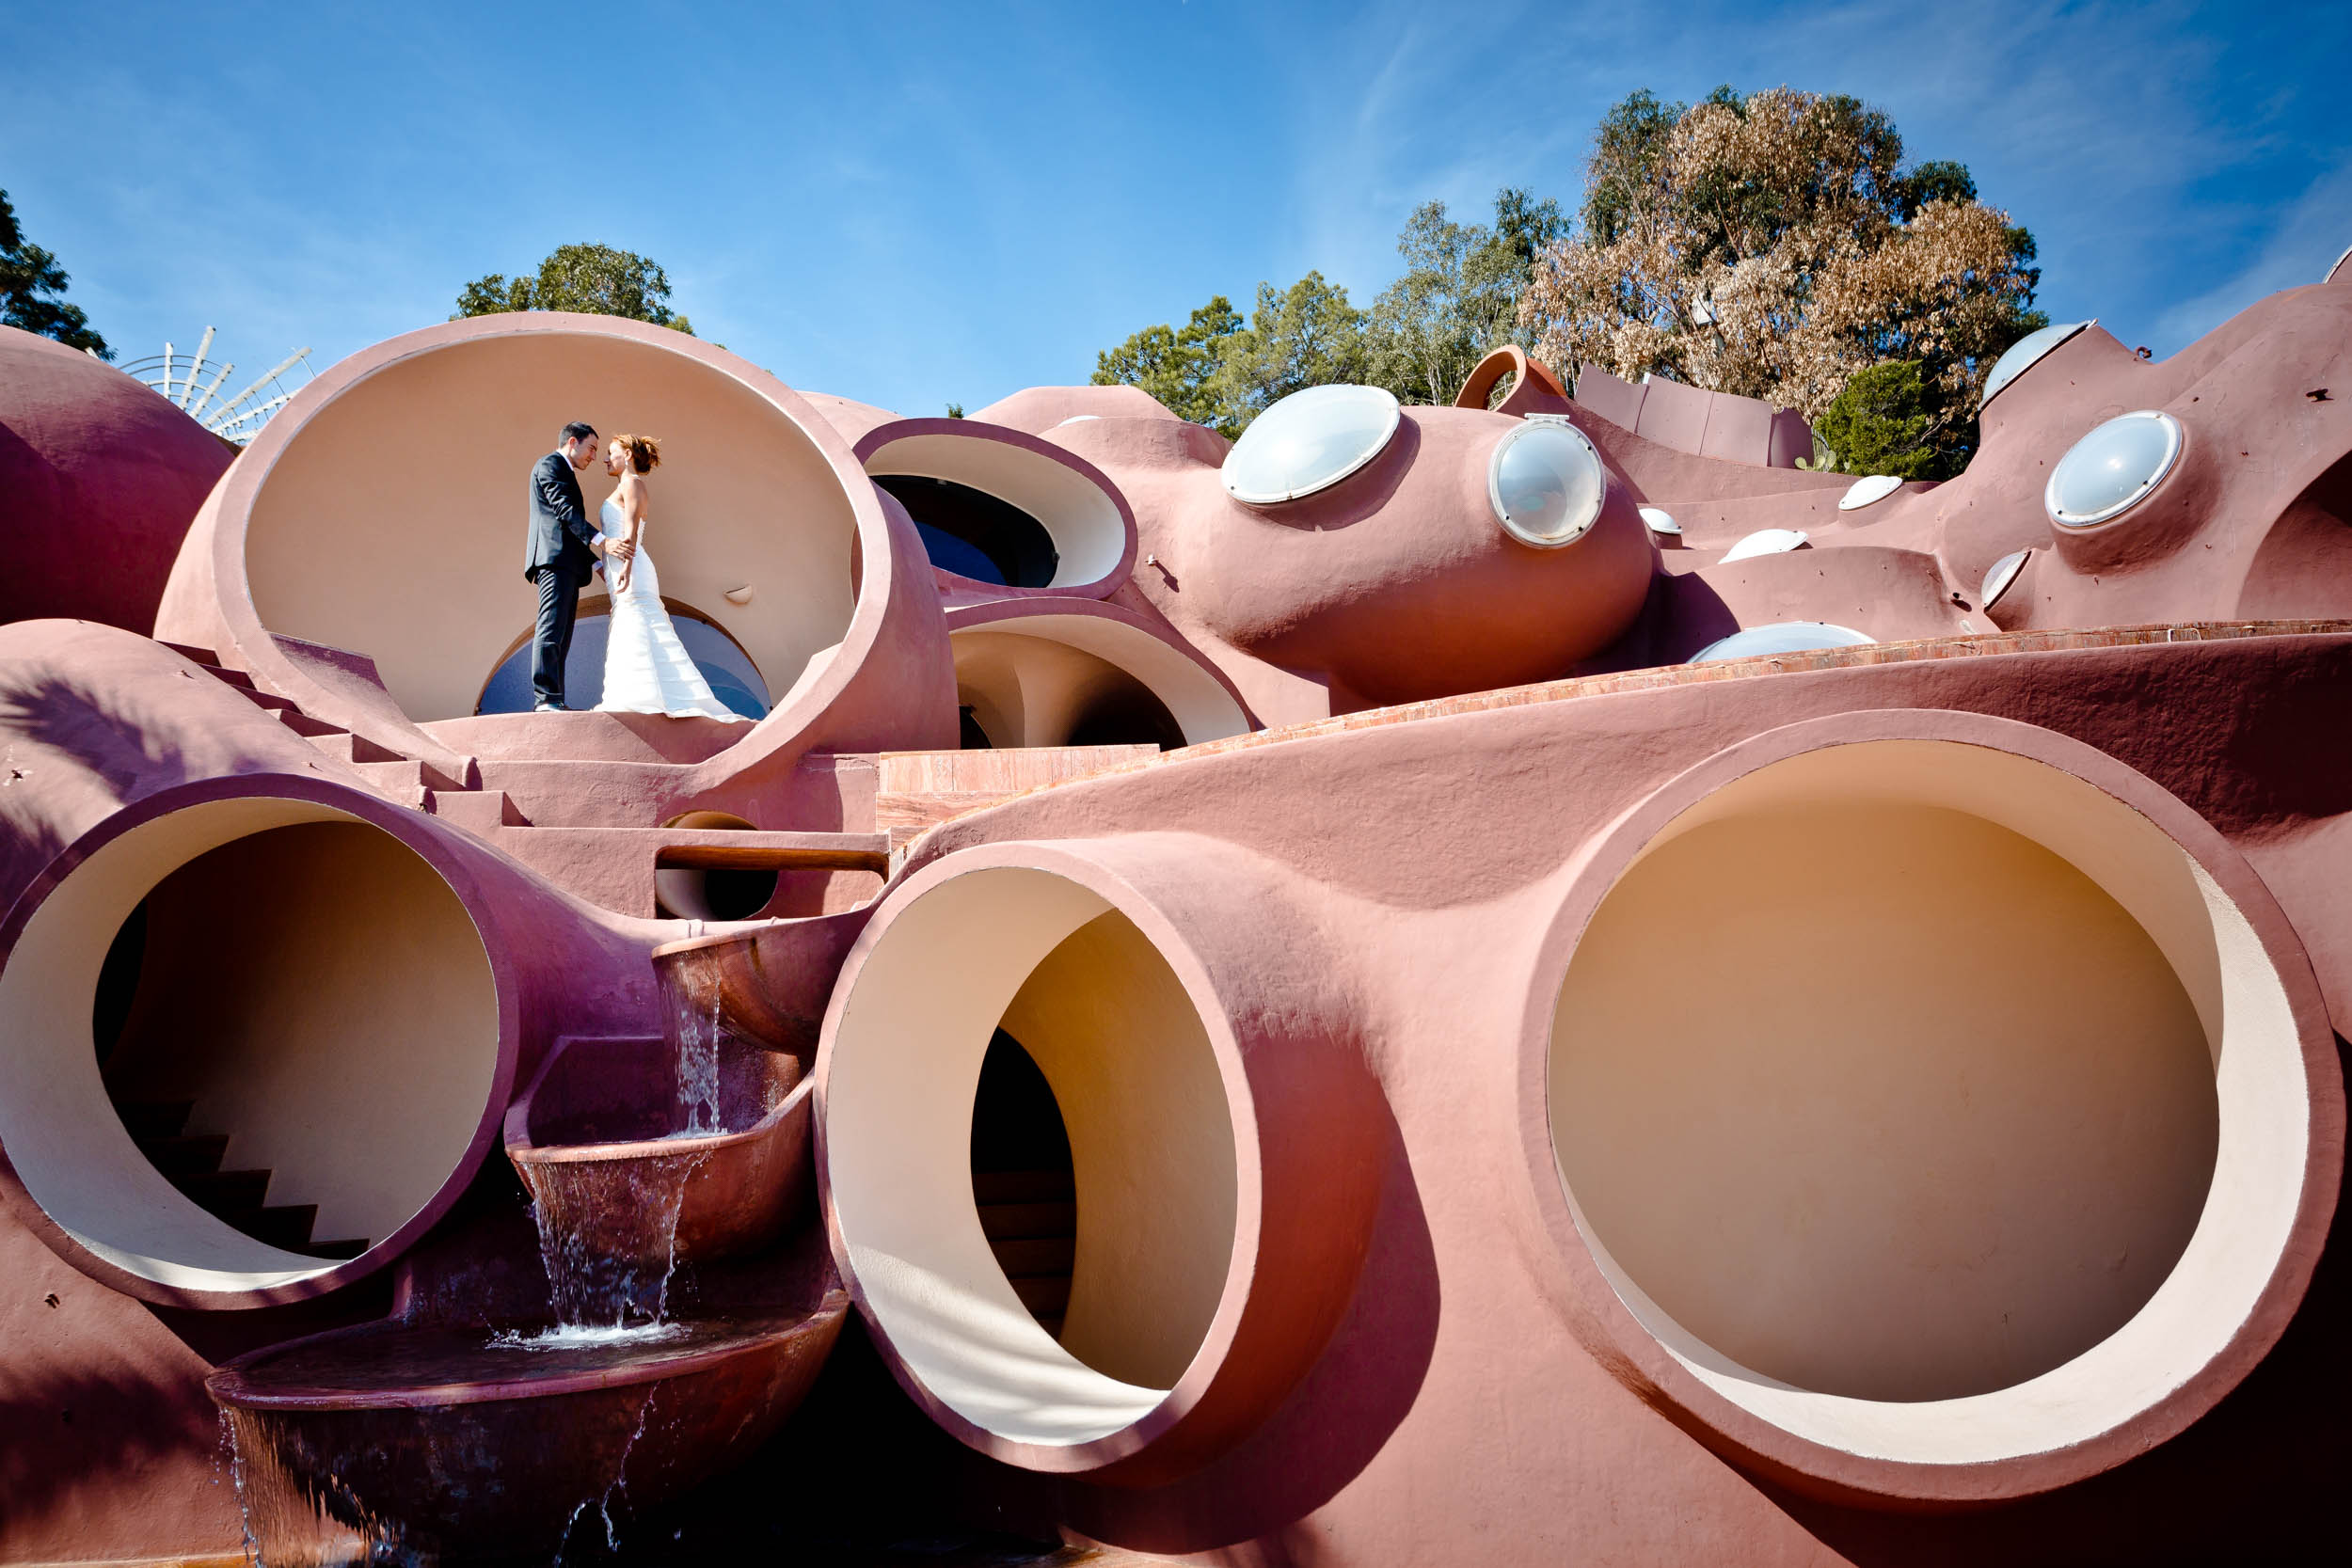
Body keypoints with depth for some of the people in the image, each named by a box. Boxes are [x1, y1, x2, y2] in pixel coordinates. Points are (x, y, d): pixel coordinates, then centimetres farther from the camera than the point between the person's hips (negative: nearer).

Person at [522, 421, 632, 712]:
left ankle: (552, 702, 0)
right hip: (554, 557, -10)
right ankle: (546, 698, -24)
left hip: (567, 565, 10)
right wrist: (602, 542, -23)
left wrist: (599, 563, 22)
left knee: (561, 636, 3)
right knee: (551, 629, -17)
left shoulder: (565, 473, 31)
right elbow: (565, 509, -13)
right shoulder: (549, 464, 2)